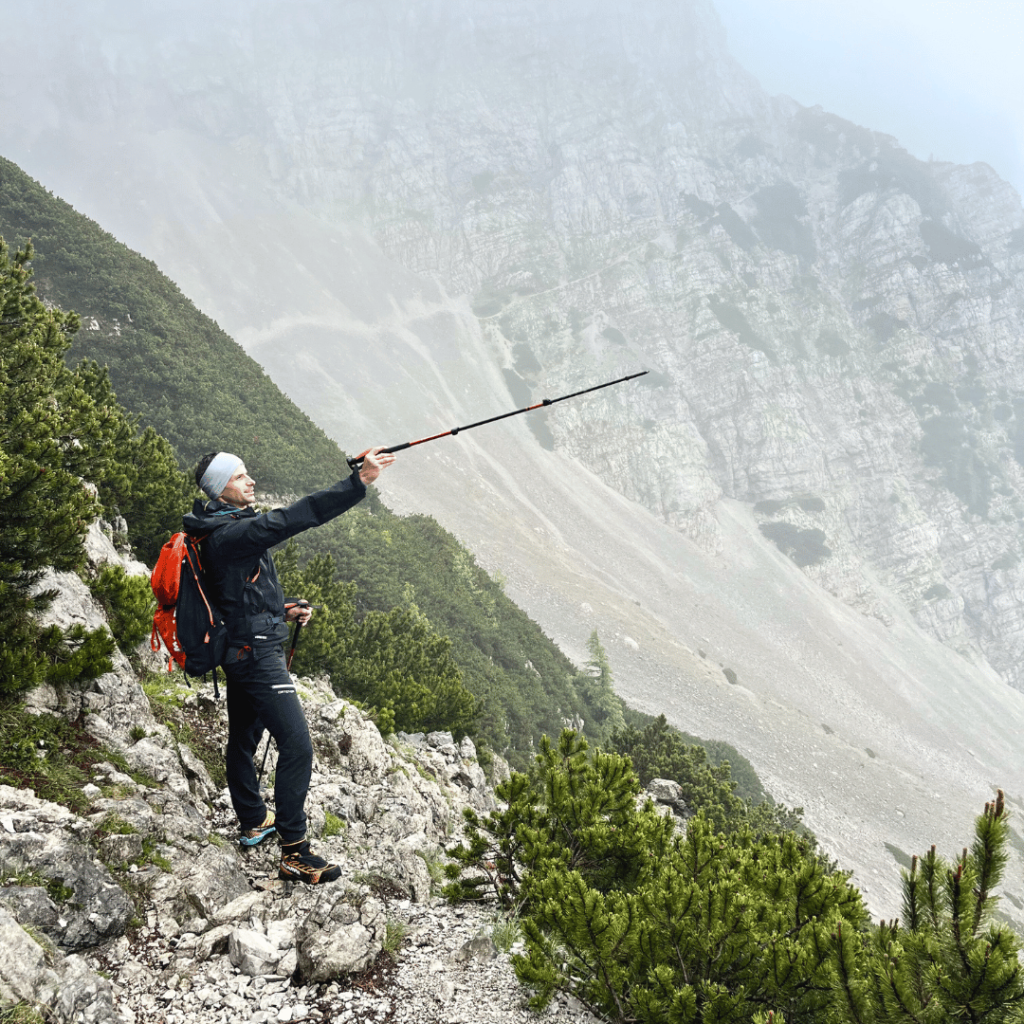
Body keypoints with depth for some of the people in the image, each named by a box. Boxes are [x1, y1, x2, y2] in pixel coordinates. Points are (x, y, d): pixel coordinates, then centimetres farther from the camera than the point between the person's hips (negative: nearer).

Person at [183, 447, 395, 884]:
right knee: (296, 745, -12)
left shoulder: (222, 531, 11)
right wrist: (358, 482, -34)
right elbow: (291, 519, -31)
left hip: (240, 649, 11)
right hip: (257, 652, -11)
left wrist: (284, 607, 6)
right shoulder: (229, 534, -22)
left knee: (243, 737, 23)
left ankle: (254, 823, 40)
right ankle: (294, 853, -12)